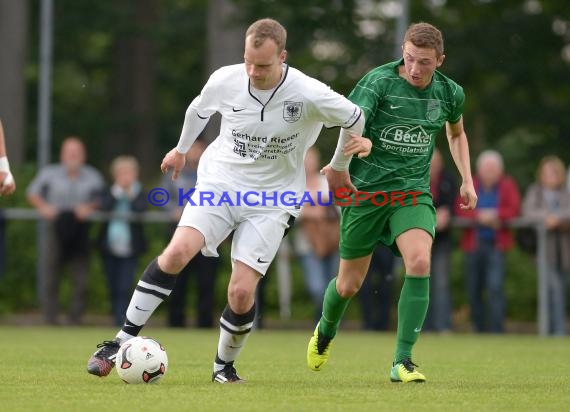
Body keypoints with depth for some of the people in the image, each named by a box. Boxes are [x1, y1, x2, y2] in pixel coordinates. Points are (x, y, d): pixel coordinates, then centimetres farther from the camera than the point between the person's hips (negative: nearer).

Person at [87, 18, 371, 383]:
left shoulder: (309, 96, -18)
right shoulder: (225, 81, -9)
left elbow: (354, 118, 1)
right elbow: (198, 109, 15)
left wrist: (340, 168, 16)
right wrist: (181, 149, 31)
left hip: (271, 202, -1)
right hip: (219, 184, 1)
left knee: (241, 292, -13)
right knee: (177, 252, -23)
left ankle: (225, 365, 16)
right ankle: (122, 342, -16)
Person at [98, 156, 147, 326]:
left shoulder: (139, 194, 2)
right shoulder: (109, 192, 6)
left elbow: (141, 209, -17)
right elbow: (104, 207, -13)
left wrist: (131, 193, -13)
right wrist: (118, 190, -12)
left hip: (130, 250, -3)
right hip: (110, 248, 3)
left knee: (124, 290, -13)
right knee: (114, 291, 10)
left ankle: (121, 324, -17)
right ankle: (119, 322, 22)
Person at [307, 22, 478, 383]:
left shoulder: (450, 93, -1)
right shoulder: (379, 82, -15)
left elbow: (456, 133, 22)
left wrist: (467, 180, 14)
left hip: (413, 191, 2)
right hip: (366, 190, -2)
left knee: (419, 262, -26)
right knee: (349, 285, 8)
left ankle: (403, 361, -18)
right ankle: (326, 330, 45)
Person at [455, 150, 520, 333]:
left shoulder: (508, 185, 4)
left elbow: (514, 208, -6)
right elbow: (460, 210, -2)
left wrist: (495, 215, -21)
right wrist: (479, 216, -19)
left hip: (496, 244, -3)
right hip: (473, 243, 3)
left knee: (495, 287, -17)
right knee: (474, 291, 5)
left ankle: (497, 330, -18)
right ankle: (479, 330, 16)